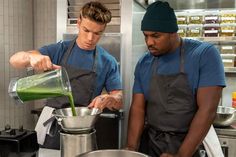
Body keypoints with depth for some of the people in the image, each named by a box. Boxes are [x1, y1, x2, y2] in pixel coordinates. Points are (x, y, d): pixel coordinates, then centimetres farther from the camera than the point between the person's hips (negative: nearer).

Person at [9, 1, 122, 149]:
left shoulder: (108, 62, -5)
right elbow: (14, 59, -9)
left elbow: (119, 101, -5)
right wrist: (32, 57, -32)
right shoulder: (59, 50, -3)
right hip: (52, 126, 1)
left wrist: (108, 99, -28)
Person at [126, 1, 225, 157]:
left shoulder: (205, 54, -14)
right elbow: (137, 108, -2)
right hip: (150, 141, 4)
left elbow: (208, 109, -19)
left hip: (189, 144, -3)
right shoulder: (143, 63, -2)